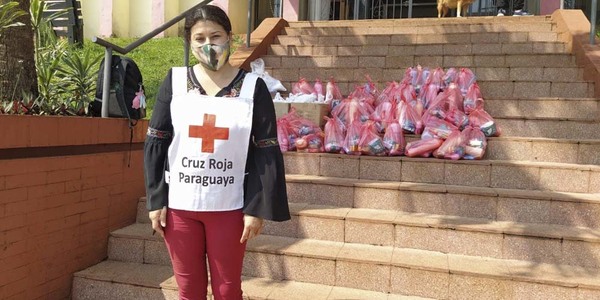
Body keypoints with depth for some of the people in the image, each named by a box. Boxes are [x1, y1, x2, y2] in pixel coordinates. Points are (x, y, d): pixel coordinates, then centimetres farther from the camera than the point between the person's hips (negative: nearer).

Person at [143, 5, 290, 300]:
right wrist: (155, 200, -1)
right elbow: (155, 144, 3)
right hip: (179, 205, 2)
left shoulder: (253, 87, -4)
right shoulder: (174, 81, 0)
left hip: (229, 207, -1)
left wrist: (257, 208, -9)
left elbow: (266, 153, -4)